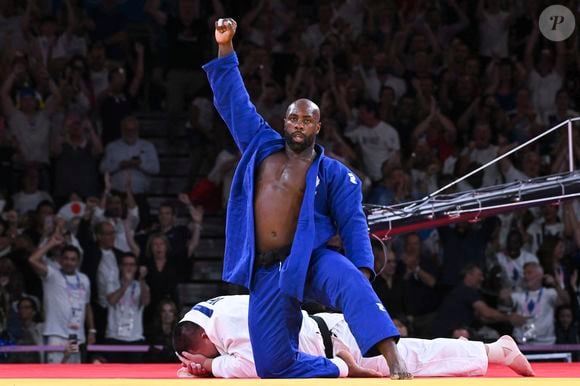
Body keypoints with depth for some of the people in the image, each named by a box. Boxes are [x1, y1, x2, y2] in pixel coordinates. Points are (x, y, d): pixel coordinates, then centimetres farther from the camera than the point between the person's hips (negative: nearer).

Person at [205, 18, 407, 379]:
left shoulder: (334, 173, 5)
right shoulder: (262, 147, 14)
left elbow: (353, 223, 0)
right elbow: (234, 102, 17)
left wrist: (362, 271, -16)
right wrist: (225, 48, 9)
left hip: (311, 260, -4)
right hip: (266, 272, 4)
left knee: (351, 286, -39)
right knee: (273, 366, -2)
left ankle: (395, 365, -54)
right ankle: (341, 372, 23)